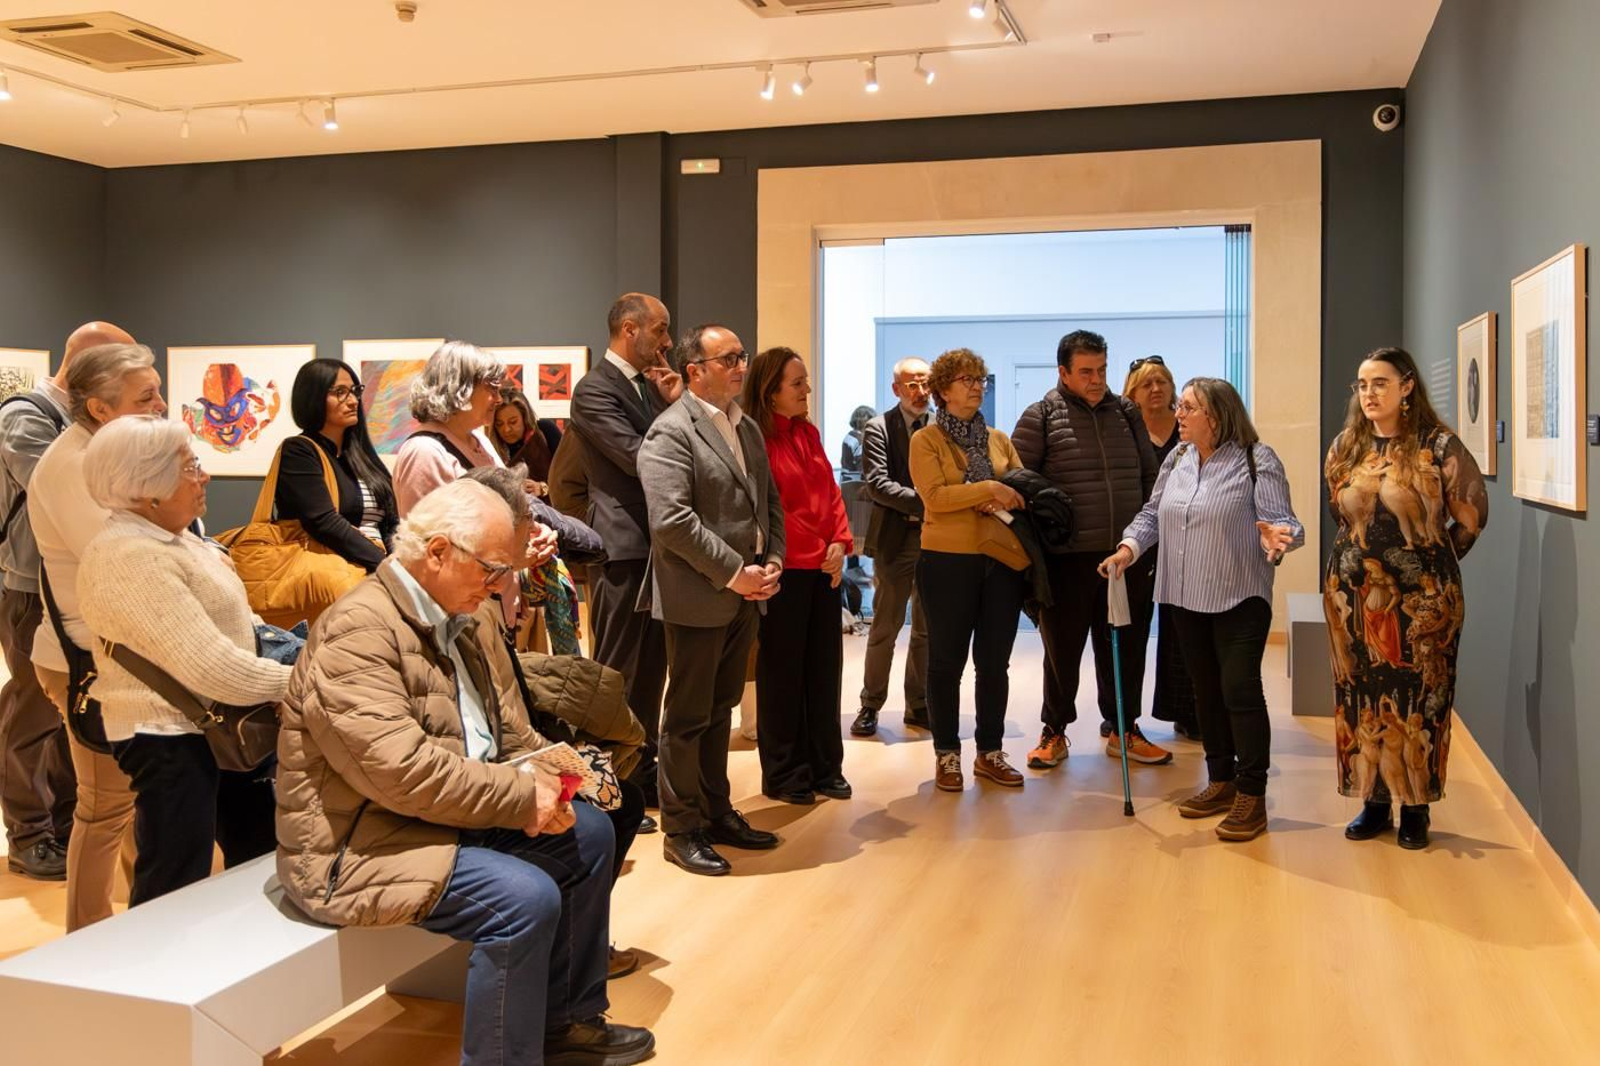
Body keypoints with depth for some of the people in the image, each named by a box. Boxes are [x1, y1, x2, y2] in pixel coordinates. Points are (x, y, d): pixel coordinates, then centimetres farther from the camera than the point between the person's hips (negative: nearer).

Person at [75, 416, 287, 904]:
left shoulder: (168, 536, 9)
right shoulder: (130, 558, -25)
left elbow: (220, 618, 21)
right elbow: (209, 666, -29)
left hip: (218, 725, 11)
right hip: (170, 738, -11)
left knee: (259, 852, 21)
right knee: (173, 891, -1)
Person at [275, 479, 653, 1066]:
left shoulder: (447, 616, 10)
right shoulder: (357, 632, -23)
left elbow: (497, 713, 16)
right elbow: (401, 770, -30)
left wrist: (536, 769, -6)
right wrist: (522, 796, -23)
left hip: (453, 813, 11)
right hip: (358, 845, -10)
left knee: (589, 831, 10)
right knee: (526, 896, -28)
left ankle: (566, 1018, 23)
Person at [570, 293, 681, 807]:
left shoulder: (651, 384, 14)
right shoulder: (593, 390, -11)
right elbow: (639, 458, -20)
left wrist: (677, 404, -3)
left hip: (657, 545, 8)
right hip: (622, 547, -8)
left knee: (651, 667, 15)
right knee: (618, 670, -1)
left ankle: (643, 774, 27)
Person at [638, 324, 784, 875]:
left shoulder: (747, 428, 14)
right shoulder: (671, 432, -13)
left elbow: (770, 502, 19)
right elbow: (672, 519, -22)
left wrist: (771, 560, 2)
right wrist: (734, 573, -18)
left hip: (745, 592, 8)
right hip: (697, 597, -8)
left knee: (720, 710, 17)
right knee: (688, 717, 3)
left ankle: (717, 812, 29)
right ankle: (682, 830, 13)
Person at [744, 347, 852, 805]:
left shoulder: (808, 434, 11)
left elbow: (831, 493, 13)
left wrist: (840, 543, -2)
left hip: (824, 568, 7)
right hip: (784, 571, -7)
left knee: (825, 667, 12)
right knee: (782, 672, 5)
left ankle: (825, 767, 23)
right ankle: (784, 774, 17)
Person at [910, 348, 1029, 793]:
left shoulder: (999, 439, 14)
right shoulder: (926, 440, -1)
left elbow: (1025, 487, 12)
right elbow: (934, 496, -14)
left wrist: (1006, 500, -9)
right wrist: (989, 489, -19)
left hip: (1002, 559, 4)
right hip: (948, 560, -4)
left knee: (995, 661, 8)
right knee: (947, 660, 5)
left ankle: (989, 752, 20)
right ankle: (947, 753, 15)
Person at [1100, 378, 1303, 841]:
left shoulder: (1256, 460, -11)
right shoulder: (1177, 460, 6)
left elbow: (1283, 521, -15)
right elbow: (1152, 514, 11)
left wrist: (1277, 536, -37)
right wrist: (1129, 547, -4)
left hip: (1239, 596, -6)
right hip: (1187, 596, 6)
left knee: (1240, 690, -7)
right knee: (1206, 691, 14)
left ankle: (1252, 795, 2)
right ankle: (1221, 781, 27)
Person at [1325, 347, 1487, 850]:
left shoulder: (1438, 445, -7)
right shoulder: (1346, 446, 6)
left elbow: (1472, 514, 2)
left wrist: (1433, 562, 10)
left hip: (1422, 598, -4)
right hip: (1354, 594, 4)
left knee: (1417, 700, 2)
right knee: (1361, 699, 7)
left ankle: (1416, 807, 13)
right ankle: (1374, 800, 18)